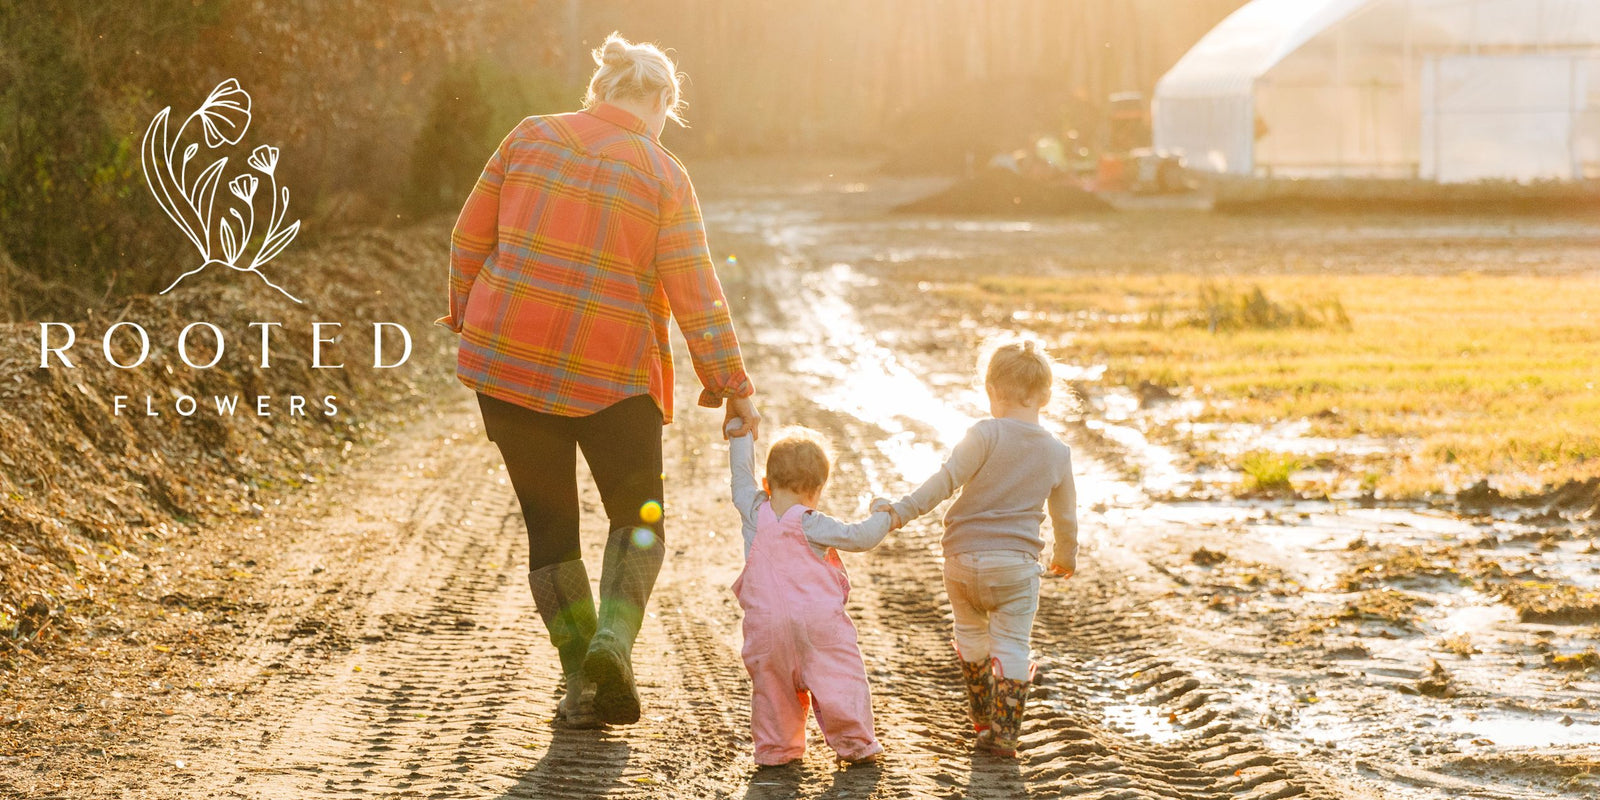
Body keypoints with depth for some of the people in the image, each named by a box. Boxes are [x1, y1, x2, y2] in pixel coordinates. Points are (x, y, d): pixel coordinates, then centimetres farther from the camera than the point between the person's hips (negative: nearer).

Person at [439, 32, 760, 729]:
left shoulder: (530, 138, 2)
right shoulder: (663, 176, -5)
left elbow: (468, 240, 6)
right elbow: (694, 293, -7)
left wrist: (466, 316, 21)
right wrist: (732, 387, -2)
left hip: (508, 358, 2)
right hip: (610, 373, -2)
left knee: (549, 522, 14)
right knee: (639, 518, 16)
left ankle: (582, 681, 10)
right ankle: (614, 638, -9)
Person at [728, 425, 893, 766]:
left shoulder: (754, 512, 2)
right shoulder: (812, 524, -8)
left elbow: (742, 472, 17)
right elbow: (859, 537, -9)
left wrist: (741, 431, 30)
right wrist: (884, 517, 10)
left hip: (765, 621, 3)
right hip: (818, 620, -3)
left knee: (771, 685, 13)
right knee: (838, 680, 7)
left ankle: (774, 748, 14)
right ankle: (855, 744, 11)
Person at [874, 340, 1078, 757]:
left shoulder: (988, 434, -10)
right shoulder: (1058, 453, 4)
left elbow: (947, 479, -19)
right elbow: (1065, 516, 16)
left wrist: (904, 510, -16)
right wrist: (1066, 555, 34)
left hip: (963, 557, -1)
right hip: (1017, 564, 1)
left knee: (971, 633, 21)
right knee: (1012, 646, 7)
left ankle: (982, 718, 32)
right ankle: (1003, 733, 1)